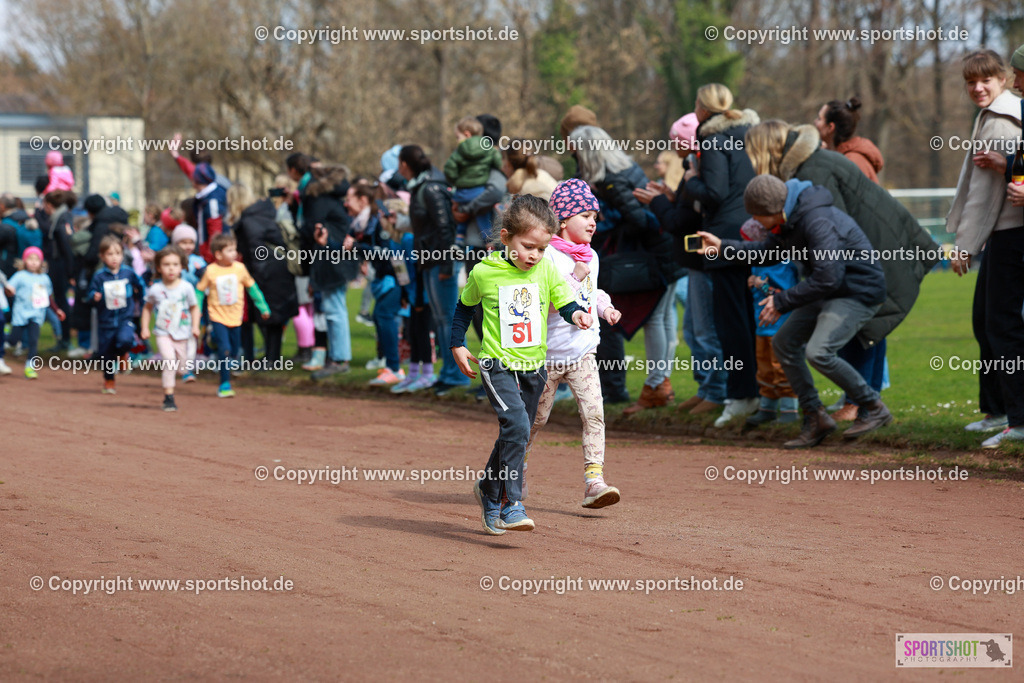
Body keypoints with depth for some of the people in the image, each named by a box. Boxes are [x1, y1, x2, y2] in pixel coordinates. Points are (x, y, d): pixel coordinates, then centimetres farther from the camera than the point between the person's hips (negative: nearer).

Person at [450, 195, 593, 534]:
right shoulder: (484, 272, -7)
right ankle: (511, 505, -24)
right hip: (498, 364, -4)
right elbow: (465, 307, 9)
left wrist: (577, 315, -20)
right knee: (516, 425, -23)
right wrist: (458, 344, 8)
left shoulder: (547, 270, -1)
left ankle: (489, 491, 38)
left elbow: (564, 301, 2)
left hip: (533, 366, 4)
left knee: (515, 435, 14)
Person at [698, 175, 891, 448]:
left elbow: (827, 278, -31)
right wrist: (723, 247, 10)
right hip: (828, 292, 10)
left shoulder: (818, 223, -28)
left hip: (859, 292, -10)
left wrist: (782, 302, -22)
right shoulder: (789, 220, 2)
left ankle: (873, 408, -8)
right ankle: (815, 418, 13)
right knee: (784, 343, 10)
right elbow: (768, 251, 20)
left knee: (818, 352, -25)